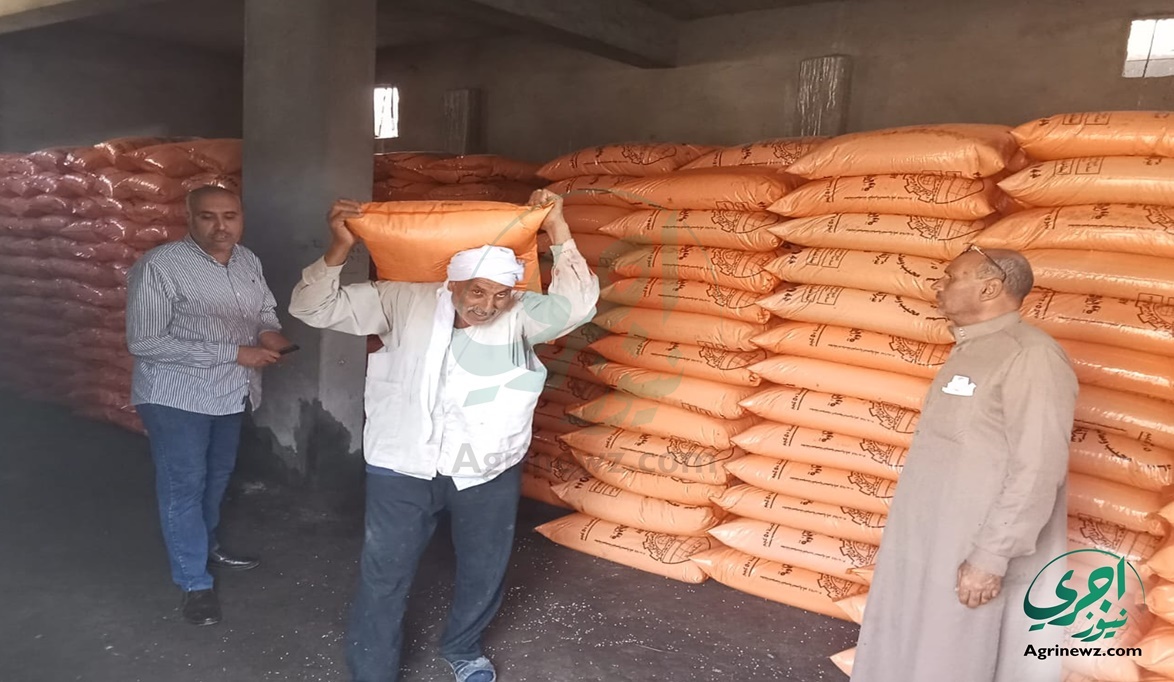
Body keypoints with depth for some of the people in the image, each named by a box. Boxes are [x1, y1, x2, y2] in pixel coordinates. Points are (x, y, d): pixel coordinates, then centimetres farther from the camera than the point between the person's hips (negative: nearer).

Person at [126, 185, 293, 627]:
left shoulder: (249, 262, -1)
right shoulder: (159, 266, -21)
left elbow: (266, 308, 16)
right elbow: (145, 342, -24)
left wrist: (269, 331, -10)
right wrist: (234, 352, -27)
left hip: (231, 392, 7)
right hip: (177, 395, -6)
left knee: (217, 477, 22)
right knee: (184, 486, 3)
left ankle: (207, 546, 44)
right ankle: (195, 582, 18)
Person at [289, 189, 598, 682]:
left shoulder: (519, 317, -10)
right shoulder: (404, 302, -11)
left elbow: (577, 304, -26)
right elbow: (315, 309, -11)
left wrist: (558, 232, -29)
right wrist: (339, 250, -26)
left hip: (488, 473, 2)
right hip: (403, 470, -1)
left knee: (483, 571, 21)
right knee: (384, 577, 10)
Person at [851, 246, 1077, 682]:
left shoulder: (1030, 356, -18)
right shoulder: (967, 353, 11)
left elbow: (1037, 471, -23)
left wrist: (992, 557, -23)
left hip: (971, 557, -9)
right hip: (925, 545, 9)